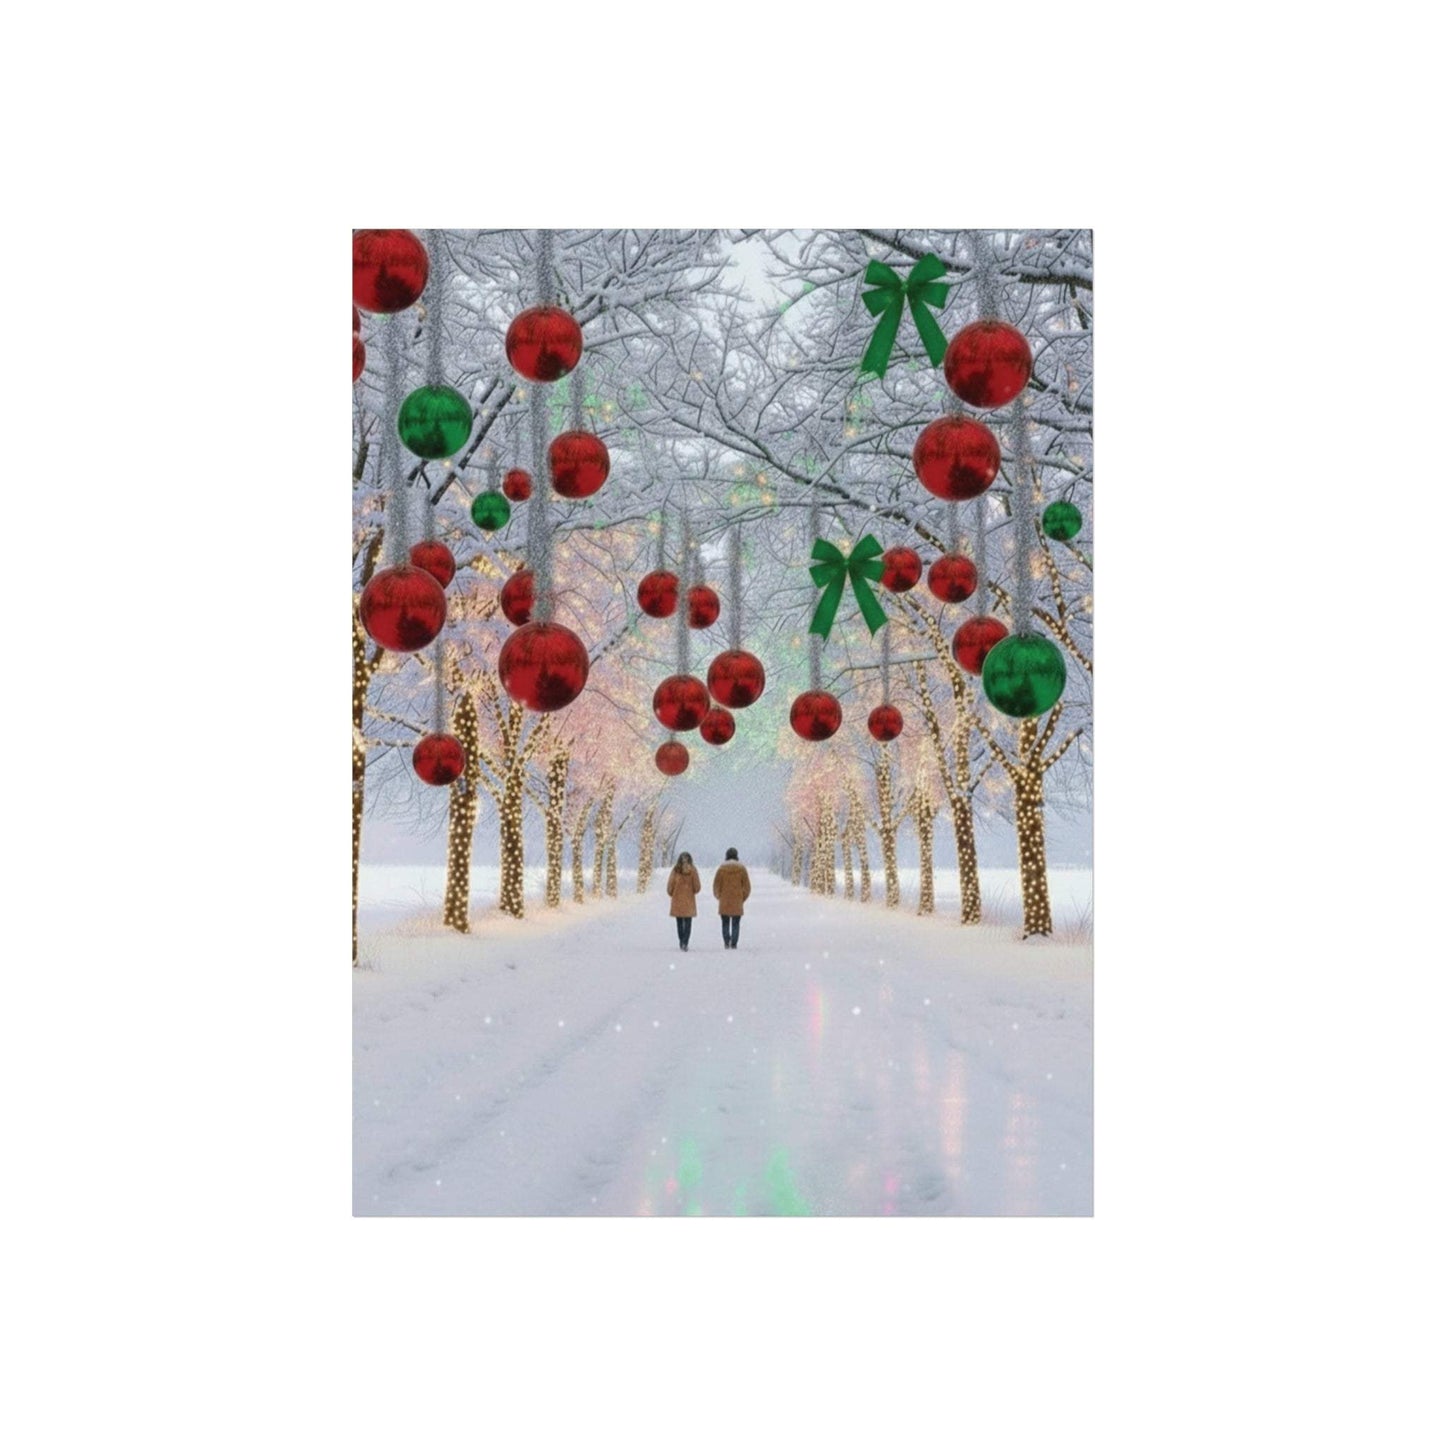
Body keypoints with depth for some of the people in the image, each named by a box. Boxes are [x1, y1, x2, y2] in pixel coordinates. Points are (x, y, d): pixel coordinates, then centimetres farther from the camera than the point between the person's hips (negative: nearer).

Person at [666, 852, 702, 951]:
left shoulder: (675, 870, -6)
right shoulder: (692, 871, -7)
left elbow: (670, 885, -2)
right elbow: (697, 887, -3)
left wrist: (671, 894, 17)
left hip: (677, 900, 1)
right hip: (689, 901, -1)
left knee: (679, 923, 14)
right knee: (688, 923, 1)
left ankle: (681, 942, 20)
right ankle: (685, 943, -13)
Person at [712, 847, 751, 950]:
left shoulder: (722, 869, -3)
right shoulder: (741, 869, -1)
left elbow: (716, 885, -1)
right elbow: (747, 886, 1)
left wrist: (719, 897, 14)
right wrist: (743, 898, 13)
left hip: (724, 902, 0)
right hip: (737, 902, 0)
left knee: (725, 923, 10)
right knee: (735, 924, 5)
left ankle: (726, 941, -4)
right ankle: (734, 944, -1)